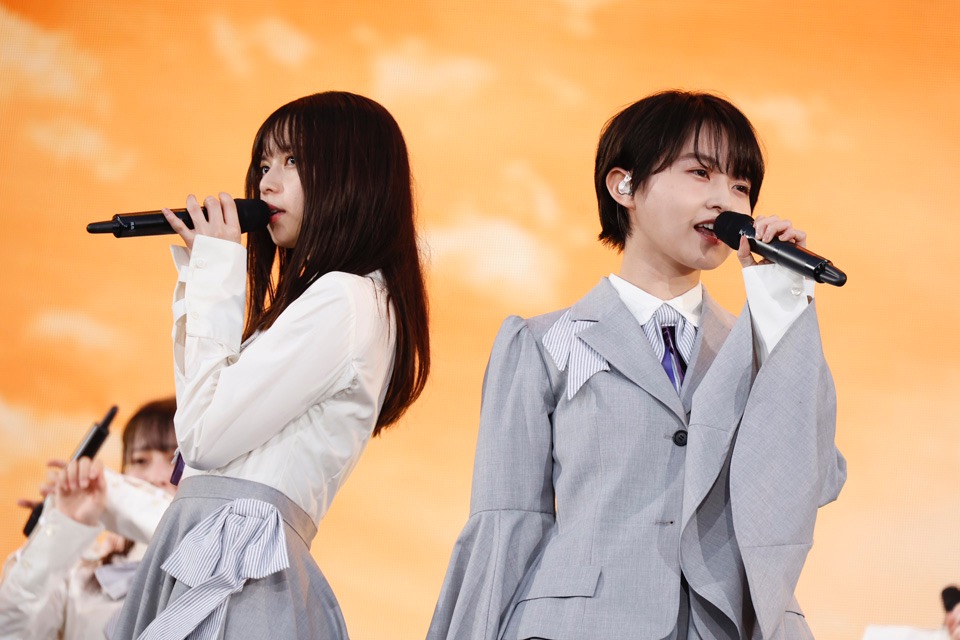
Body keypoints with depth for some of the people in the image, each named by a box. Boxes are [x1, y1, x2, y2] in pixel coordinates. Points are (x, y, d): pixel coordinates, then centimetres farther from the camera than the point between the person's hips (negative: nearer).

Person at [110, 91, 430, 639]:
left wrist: (215, 272, -5)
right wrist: (202, 270, 17)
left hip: (237, 553, -9)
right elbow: (202, 411, 22)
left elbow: (205, 438, -12)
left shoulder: (342, 300, -11)